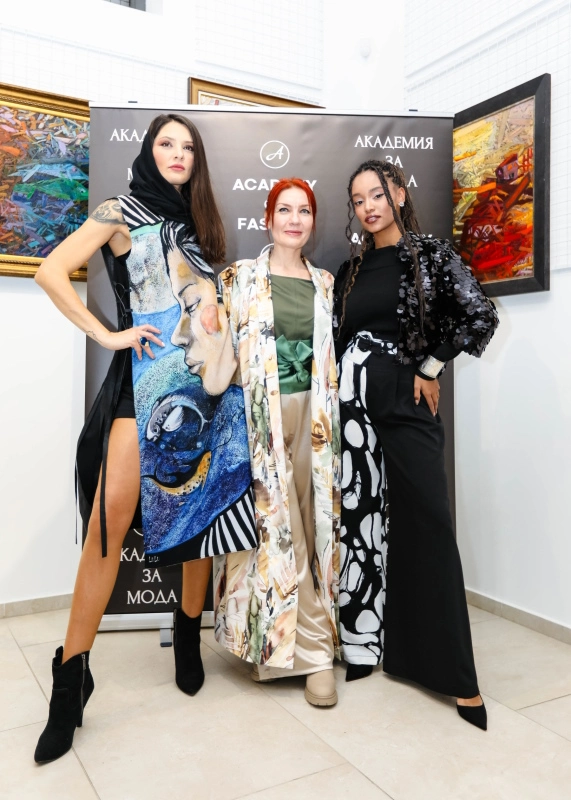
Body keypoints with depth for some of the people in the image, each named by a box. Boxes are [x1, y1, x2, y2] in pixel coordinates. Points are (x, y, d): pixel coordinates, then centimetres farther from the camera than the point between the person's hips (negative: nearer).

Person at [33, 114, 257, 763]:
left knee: (202, 505, 5)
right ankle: (71, 677, -4)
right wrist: (107, 335, -7)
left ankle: (189, 633, 23)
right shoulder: (124, 212, 5)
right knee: (111, 516, -14)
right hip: (149, 378, -5)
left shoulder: (198, 222, 21)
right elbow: (51, 271, -3)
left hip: (206, 379, 5)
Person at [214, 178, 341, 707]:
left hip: (312, 414, 3)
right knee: (276, 524, -3)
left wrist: (329, 421, 7)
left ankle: (281, 642, 21)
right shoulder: (241, 277, 4)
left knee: (312, 523, 4)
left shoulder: (324, 283, 13)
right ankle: (314, 649, 10)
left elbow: (333, 355, 15)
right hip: (261, 415, -3)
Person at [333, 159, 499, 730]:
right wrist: (337, 395, 6)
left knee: (426, 524, -4)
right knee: (362, 519, 6)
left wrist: (430, 368, -5)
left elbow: (480, 315, -7)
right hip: (355, 400, 4)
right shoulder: (351, 270, 14)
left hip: (405, 402, -4)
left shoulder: (430, 254, 0)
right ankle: (366, 641, 22)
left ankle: (455, 674, 5)